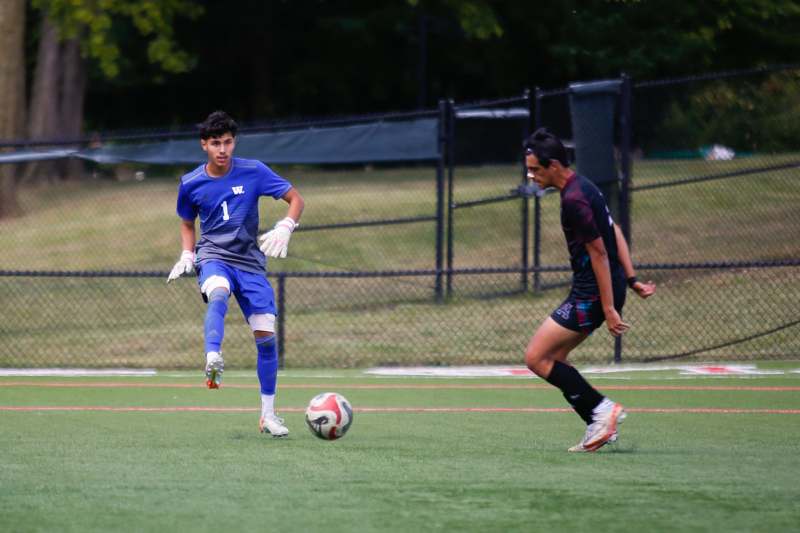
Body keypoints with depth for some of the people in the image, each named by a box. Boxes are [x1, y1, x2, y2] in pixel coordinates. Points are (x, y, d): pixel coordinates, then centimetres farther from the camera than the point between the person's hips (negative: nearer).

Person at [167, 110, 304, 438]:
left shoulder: (253, 172, -4)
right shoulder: (191, 184, 1)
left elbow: (295, 199, 2)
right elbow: (187, 223, 19)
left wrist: (285, 229, -16)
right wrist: (187, 255, 3)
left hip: (250, 261, 1)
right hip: (213, 256, -1)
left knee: (266, 335, -4)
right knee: (218, 293, -38)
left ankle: (268, 414, 9)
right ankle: (213, 361, -61)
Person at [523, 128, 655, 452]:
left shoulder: (574, 200, -20)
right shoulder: (582, 187, 11)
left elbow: (599, 253, -21)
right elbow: (615, 232, 18)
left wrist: (609, 309, -20)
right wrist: (632, 280, 17)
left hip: (593, 293, -10)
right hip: (589, 291, 10)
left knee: (536, 358, -7)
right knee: (553, 358, 13)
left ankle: (601, 409, -6)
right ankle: (599, 426, 11)